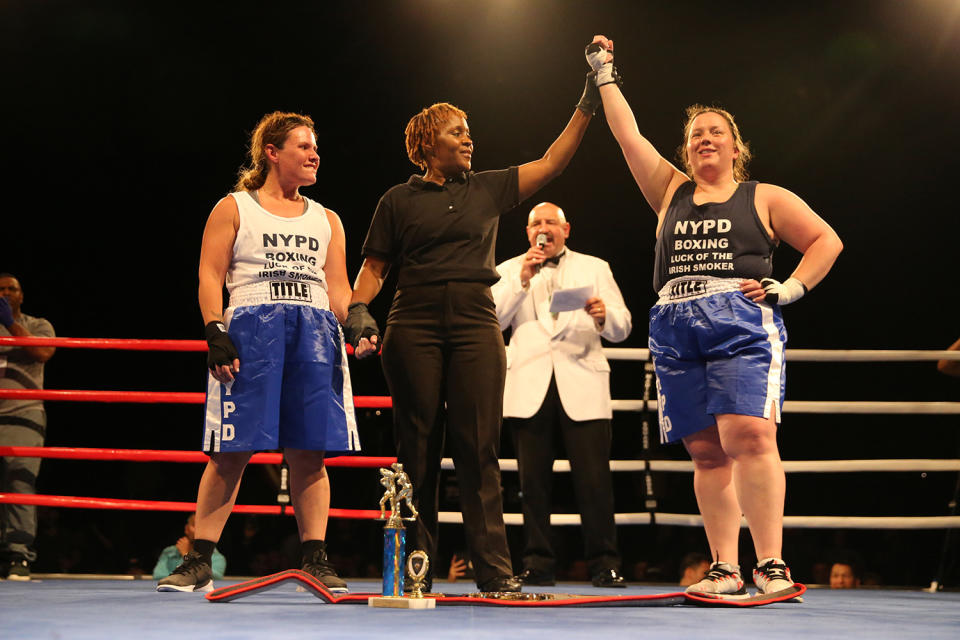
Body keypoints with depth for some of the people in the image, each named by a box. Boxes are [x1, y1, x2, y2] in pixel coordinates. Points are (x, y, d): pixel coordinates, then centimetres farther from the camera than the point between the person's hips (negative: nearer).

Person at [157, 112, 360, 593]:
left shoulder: (326, 220, 22)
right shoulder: (233, 208, 10)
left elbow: (337, 288, 18)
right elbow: (210, 275, 2)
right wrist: (215, 332, -12)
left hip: (316, 331, 4)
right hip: (251, 327, -3)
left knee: (310, 451, -2)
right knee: (231, 452, -7)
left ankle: (315, 561, 3)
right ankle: (199, 562, -1)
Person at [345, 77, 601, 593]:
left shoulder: (488, 189, 15)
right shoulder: (399, 201, 10)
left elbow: (552, 162, 11)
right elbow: (374, 266, 9)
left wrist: (587, 104, 5)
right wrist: (358, 310, -8)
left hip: (475, 322, 1)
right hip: (414, 325, -1)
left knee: (479, 448, -4)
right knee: (418, 449, 0)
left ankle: (494, 571, -5)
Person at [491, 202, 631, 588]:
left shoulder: (595, 268, 18)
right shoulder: (509, 270, 19)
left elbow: (622, 328, 10)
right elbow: (493, 319, 3)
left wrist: (604, 315, -13)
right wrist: (522, 279, -5)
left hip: (581, 384, -1)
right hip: (529, 386, 1)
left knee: (593, 478, -8)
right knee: (533, 479, -1)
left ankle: (604, 565, -3)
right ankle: (538, 564, 6)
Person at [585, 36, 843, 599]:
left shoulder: (764, 198, 14)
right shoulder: (670, 192, 21)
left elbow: (827, 241, 13)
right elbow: (627, 132, 20)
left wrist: (790, 288, 1)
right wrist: (605, 74, 22)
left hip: (743, 325, -3)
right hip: (676, 331, 4)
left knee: (747, 435, -19)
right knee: (706, 452, 0)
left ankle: (772, 564, -19)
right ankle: (725, 569, 1)